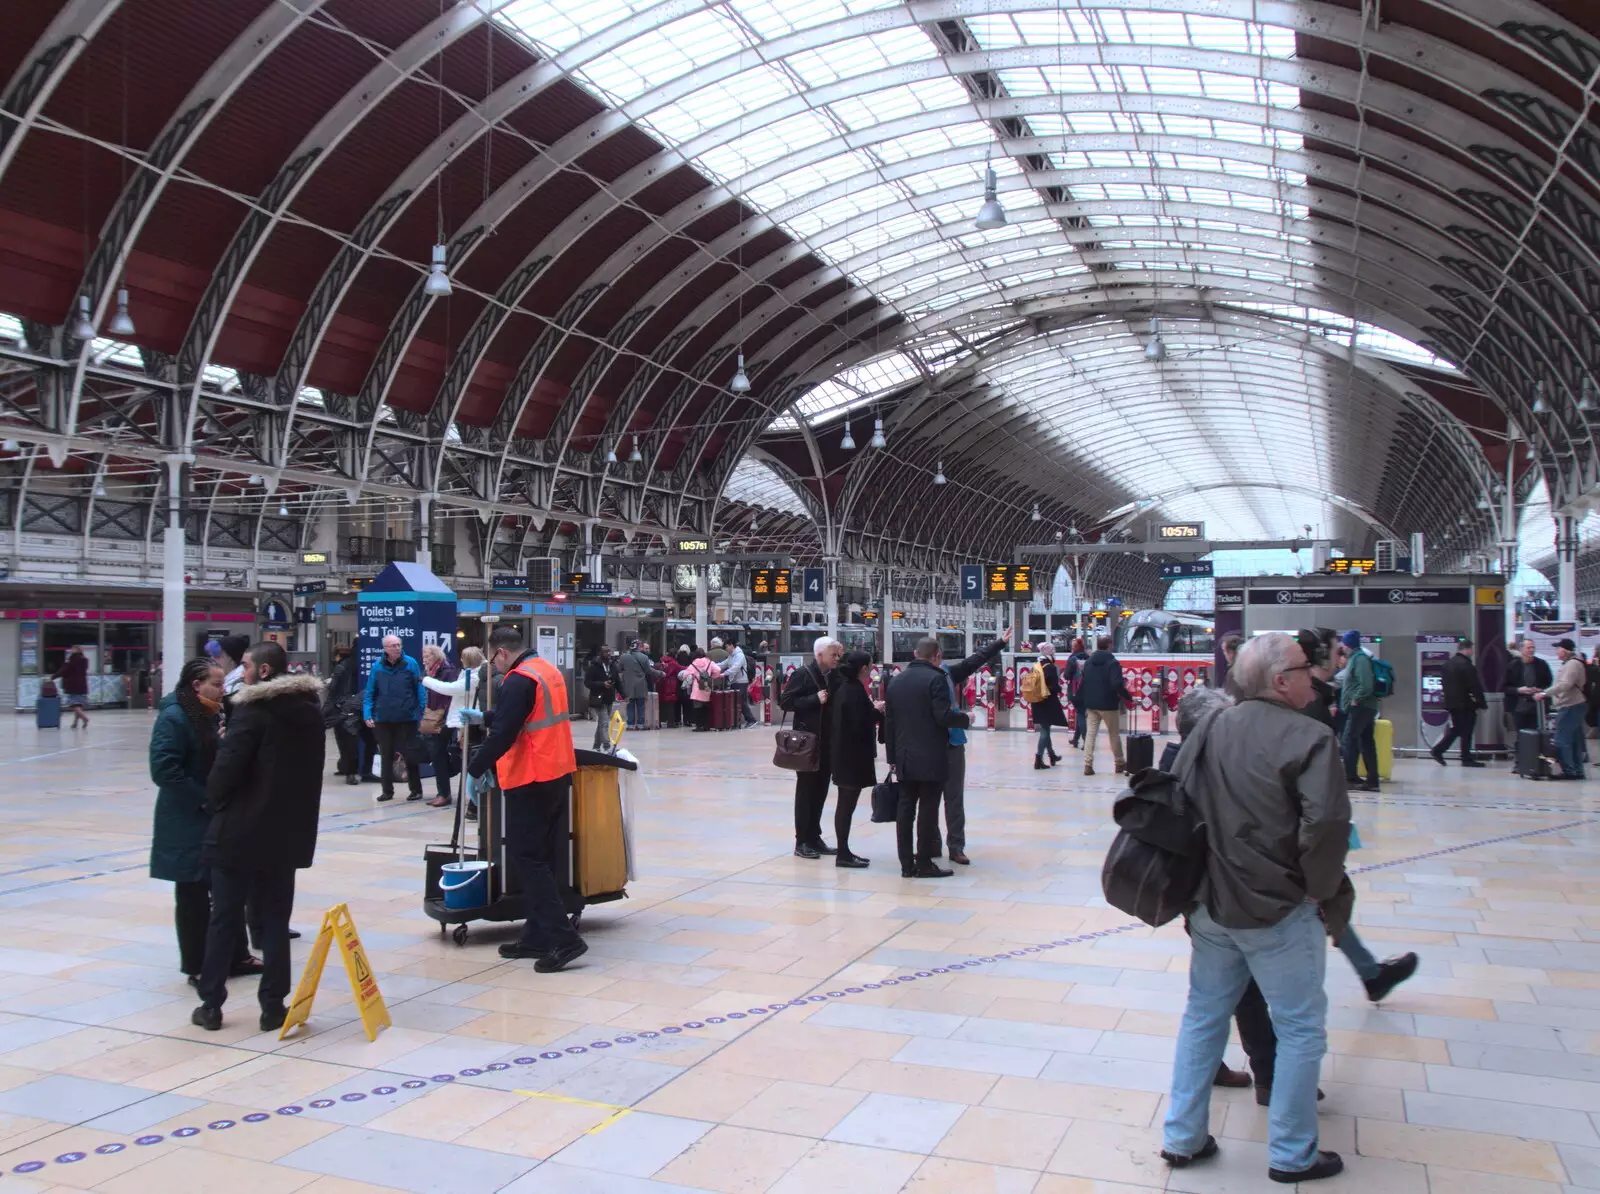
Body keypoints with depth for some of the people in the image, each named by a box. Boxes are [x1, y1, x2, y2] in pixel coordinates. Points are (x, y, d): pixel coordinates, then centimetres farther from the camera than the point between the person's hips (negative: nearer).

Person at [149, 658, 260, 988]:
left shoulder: (214, 714, 7)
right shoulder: (173, 717, -15)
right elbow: (163, 769, -23)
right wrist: (204, 799, -20)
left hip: (218, 820, 8)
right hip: (188, 826, -8)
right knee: (193, 895, 4)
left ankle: (236, 957, 25)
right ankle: (197, 967, 16)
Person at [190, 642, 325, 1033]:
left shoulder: (253, 710, -15)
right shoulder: (310, 708, 5)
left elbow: (227, 767, -17)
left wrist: (215, 803, 1)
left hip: (240, 830, -5)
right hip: (288, 832, 5)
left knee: (225, 919, 8)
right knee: (275, 919, 10)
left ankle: (211, 1004, 16)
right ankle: (273, 1007, 12)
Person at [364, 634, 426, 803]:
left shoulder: (410, 663, -7)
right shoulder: (377, 667, -2)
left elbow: (420, 689, -6)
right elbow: (370, 693, 1)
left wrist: (423, 712, -12)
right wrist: (367, 715, -8)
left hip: (407, 718, -2)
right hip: (383, 719, 2)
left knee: (410, 755, 5)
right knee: (386, 756, 13)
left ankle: (416, 790, 17)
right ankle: (387, 791, 24)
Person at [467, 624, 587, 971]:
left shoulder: (519, 680, -15)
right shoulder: (548, 670, 13)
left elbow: (502, 734, -20)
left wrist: (474, 770, -11)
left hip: (531, 780, -9)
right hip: (558, 773, 9)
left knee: (528, 859, -4)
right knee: (542, 858, 13)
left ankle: (563, 939, -9)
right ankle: (537, 936, 19)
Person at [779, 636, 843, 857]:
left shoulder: (834, 676, 11)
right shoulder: (802, 674, -8)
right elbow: (785, 702, -13)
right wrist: (815, 699, -19)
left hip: (828, 743, 6)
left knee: (820, 791, 11)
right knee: (806, 790, 0)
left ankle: (814, 837, 20)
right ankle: (802, 841, 6)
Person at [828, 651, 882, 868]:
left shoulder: (843, 688, 9)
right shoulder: (856, 691, -18)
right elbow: (860, 726, -23)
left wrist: (872, 709, 10)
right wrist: (877, 711, -7)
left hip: (842, 752, 10)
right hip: (853, 755, -10)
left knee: (845, 803, 13)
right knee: (847, 804, -4)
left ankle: (843, 851, 19)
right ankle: (843, 854, 0)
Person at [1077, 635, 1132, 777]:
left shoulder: (1088, 662, 7)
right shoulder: (1112, 663, -13)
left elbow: (1081, 684, 10)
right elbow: (1117, 685, -22)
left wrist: (1084, 703, 17)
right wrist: (1130, 698, -11)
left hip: (1091, 705, 5)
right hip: (1108, 705, -5)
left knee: (1091, 734, 5)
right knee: (1114, 734, 10)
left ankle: (1088, 765, -4)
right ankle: (1120, 764, 22)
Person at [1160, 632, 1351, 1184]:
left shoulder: (1212, 727, 4)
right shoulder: (1308, 737, -15)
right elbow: (1327, 822, -26)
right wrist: (1320, 890, -10)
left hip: (1210, 905, 6)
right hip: (1280, 911, -6)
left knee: (1203, 1015, 17)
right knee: (1301, 1029, 11)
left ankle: (1182, 1138, 25)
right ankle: (1292, 1155, 21)